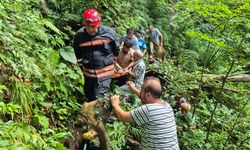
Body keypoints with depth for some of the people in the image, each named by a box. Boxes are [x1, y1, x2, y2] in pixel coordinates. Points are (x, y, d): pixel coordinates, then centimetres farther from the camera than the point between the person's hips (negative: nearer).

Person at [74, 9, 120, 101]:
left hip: (105, 72, -4)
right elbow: (78, 54, 10)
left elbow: (116, 51, 3)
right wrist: (82, 67, 16)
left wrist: (114, 65, 12)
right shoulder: (79, 35, -9)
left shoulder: (109, 33, -15)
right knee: (89, 96, 19)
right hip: (88, 73, 4)